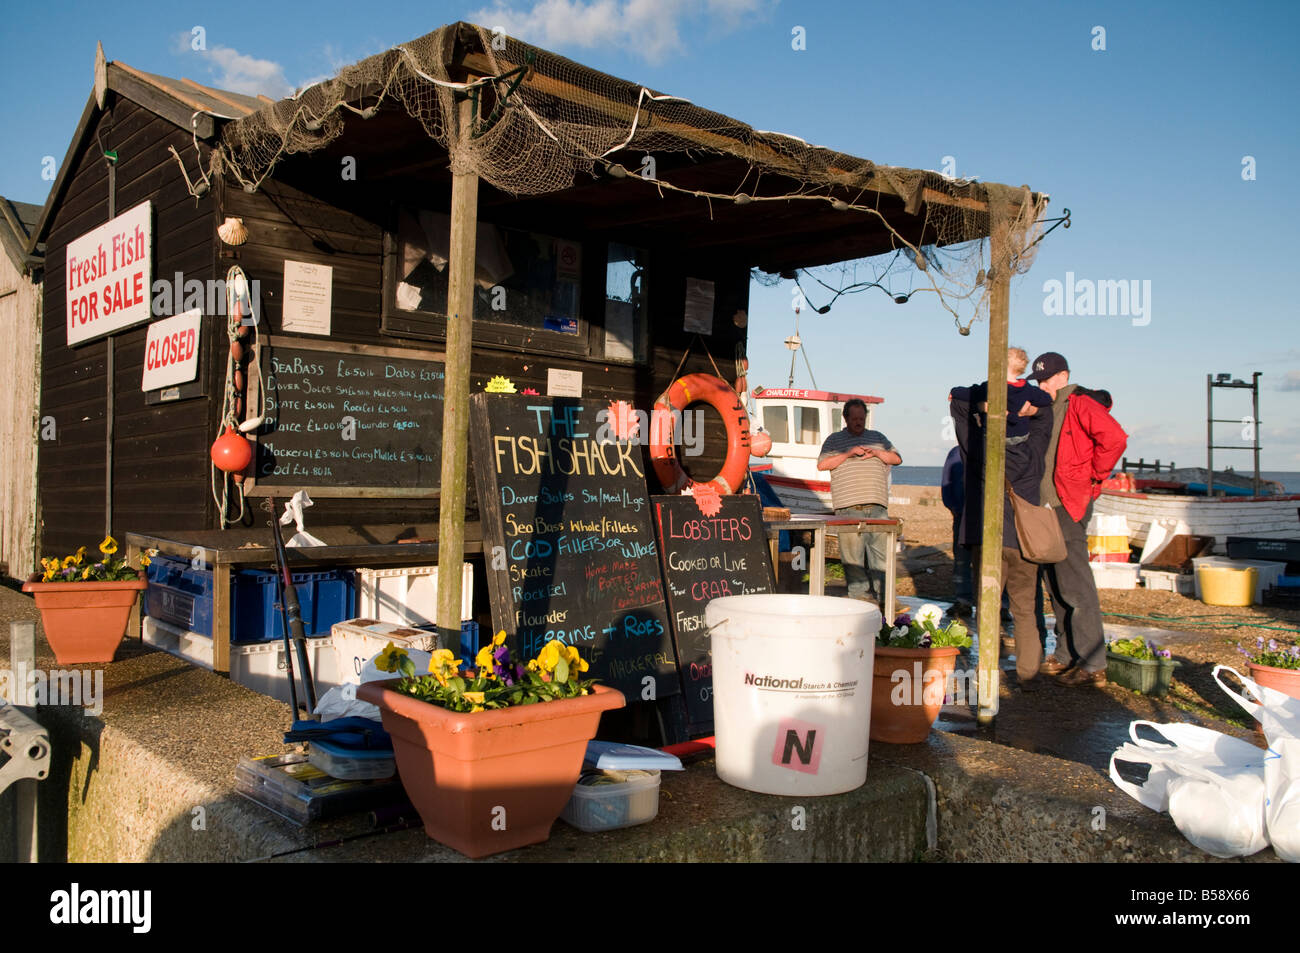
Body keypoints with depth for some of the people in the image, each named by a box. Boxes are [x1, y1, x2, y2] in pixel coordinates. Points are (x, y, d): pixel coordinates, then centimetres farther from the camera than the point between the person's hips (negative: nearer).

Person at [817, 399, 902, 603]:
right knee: (852, 551, -5)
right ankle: (860, 594, 0)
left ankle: (883, 595, 1)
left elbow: (897, 459, 16)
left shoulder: (878, 437, 21)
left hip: (877, 504, 3)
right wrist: (848, 453, -10)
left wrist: (876, 453, -1)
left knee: (881, 546, -2)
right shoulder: (834, 439, 12)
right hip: (848, 506, -2)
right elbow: (822, 464, 1)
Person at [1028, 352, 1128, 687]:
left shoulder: (1080, 404, -10)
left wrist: (1094, 476, -12)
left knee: (1075, 584, -10)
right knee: (1058, 582, 13)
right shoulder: (1046, 407, 15)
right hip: (1047, 503, 9)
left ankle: (1093, 665, -6)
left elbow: (1115, 437, -22)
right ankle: (1066, 655, 21)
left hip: (1071, 503, -9)